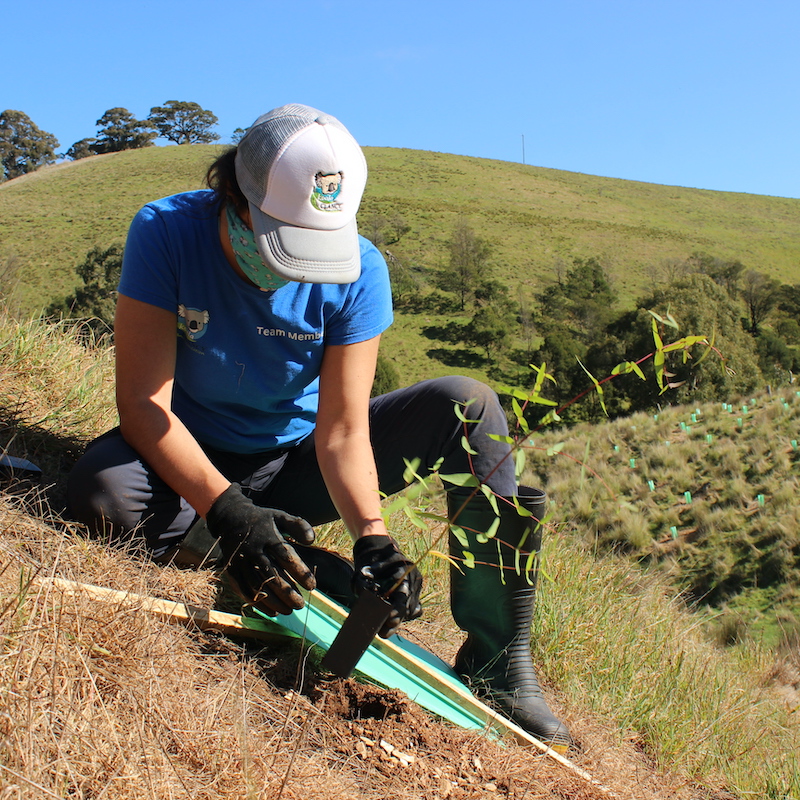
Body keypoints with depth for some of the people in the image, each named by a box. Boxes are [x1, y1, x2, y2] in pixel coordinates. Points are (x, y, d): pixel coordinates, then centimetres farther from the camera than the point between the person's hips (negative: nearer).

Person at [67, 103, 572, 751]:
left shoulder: (358, 269, -17)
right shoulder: (166, 233, -21)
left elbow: (342, 430, -19)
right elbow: (142, 400, -25)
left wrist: (372, 536, -37)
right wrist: (225, 510, -40)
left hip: (297, 464, 1)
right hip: (195, 461, -1)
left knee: (467, 405, -19)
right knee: (103, 497, -36)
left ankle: (498, 663, -17)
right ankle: (336, 584, -20)